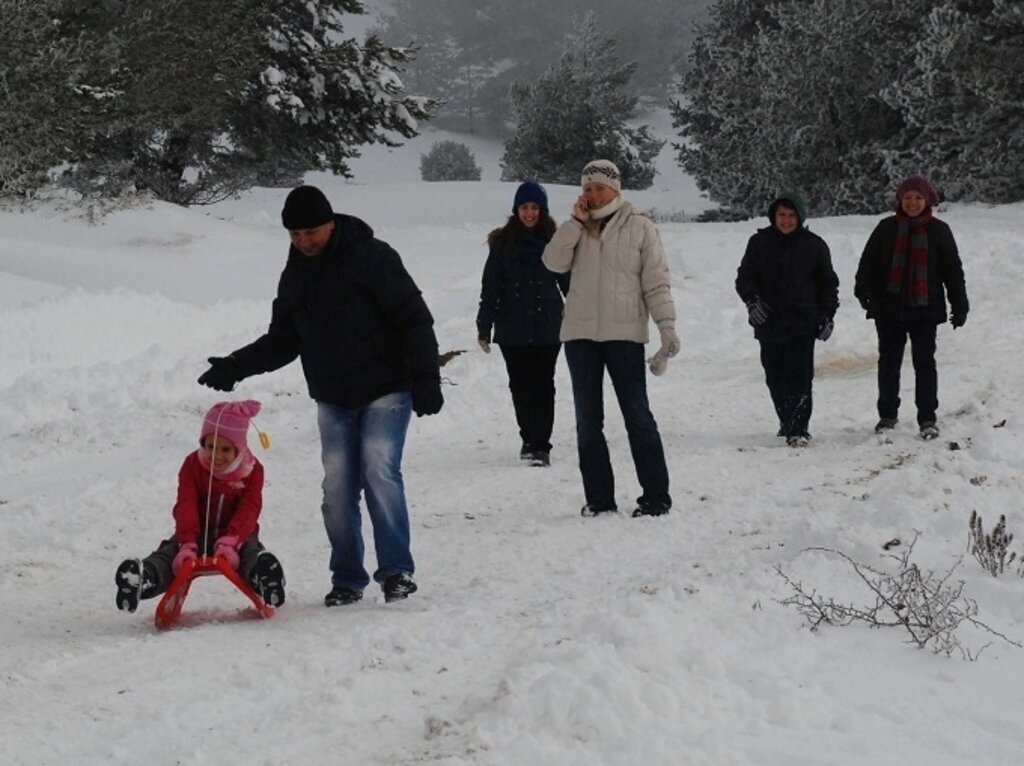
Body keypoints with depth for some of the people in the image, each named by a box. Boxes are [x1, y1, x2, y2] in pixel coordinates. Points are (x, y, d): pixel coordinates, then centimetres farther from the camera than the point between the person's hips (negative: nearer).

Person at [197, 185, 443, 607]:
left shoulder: (372, 258, -10)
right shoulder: (295, 276, 9)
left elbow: (415, 320, -11)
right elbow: (282, 342, 15)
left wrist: (426, 379, -18)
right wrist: (234, 367, 1)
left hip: (385, 392, -5)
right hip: (333, 400, 5)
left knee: (379, 471, -17)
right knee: (338, 486, -1)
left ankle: (397, 571, -12)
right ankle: (347, 579, 8)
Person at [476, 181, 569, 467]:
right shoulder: (503, 242, 3)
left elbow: (568, 281, 7)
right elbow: (490, 286, 4)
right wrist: (484, 326, 2)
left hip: (547, 326, -1)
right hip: (513, 328, 1)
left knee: (542, 385, -4)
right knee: (520, 385, 6)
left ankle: (539, 444, -3)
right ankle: (531, 439, 22)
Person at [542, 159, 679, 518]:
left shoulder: (640, 228, 1)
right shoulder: (576, 229, 12)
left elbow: (656, 281, -1)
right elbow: (554, 261, -4)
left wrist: (666, 324, -10)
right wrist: (576, 220, -6)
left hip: (624, 333, -4)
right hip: (580, 334, 4)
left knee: (637, 415, -4)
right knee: (588, 421, 6)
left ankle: (656, 495, 0)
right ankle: (598, 498, 12)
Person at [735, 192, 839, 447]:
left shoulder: (814, 245, 5)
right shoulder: (760, 242, 7)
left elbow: (828, 282, 12)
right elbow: (745, 276, 7)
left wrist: (828, 315, 4)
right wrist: (752, 300, -11)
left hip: (802, 323, -2)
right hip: (768, 322, 2)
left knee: (799, 377, -11)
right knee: (775, 378, 8)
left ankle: (798, 429, -10)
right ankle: (786, 420, 25)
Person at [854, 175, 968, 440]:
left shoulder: (938, 231, 3)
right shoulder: (887, 228, 5)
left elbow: (953, 270, 6)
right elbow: (869, 261, 3)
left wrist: (959, 306, 3)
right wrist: (863, 289, -14)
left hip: (924, 309, -1)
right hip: (889, 308, 1)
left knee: (924, 363, 1)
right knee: (889, 363, 8)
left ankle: (927, 418, 7)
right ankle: (887, 415, 20)